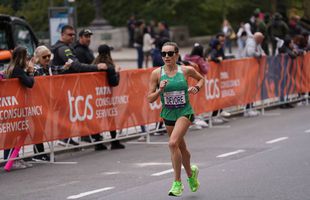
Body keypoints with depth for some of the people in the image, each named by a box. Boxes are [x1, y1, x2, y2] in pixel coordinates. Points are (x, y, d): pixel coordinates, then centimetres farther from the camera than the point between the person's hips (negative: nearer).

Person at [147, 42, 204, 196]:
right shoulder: (157, 73, -5)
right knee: (181, 148, 17)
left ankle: (177, 182, -13)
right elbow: (149, 99, -4)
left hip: (184, 112, -3)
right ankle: (191, 173, 47)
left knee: (173, 143, -23)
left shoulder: (186, 70, -6)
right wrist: (160, 90, -21)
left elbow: (201, 79, 15)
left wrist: (196, 88, -4)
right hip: (168, 114, 3)